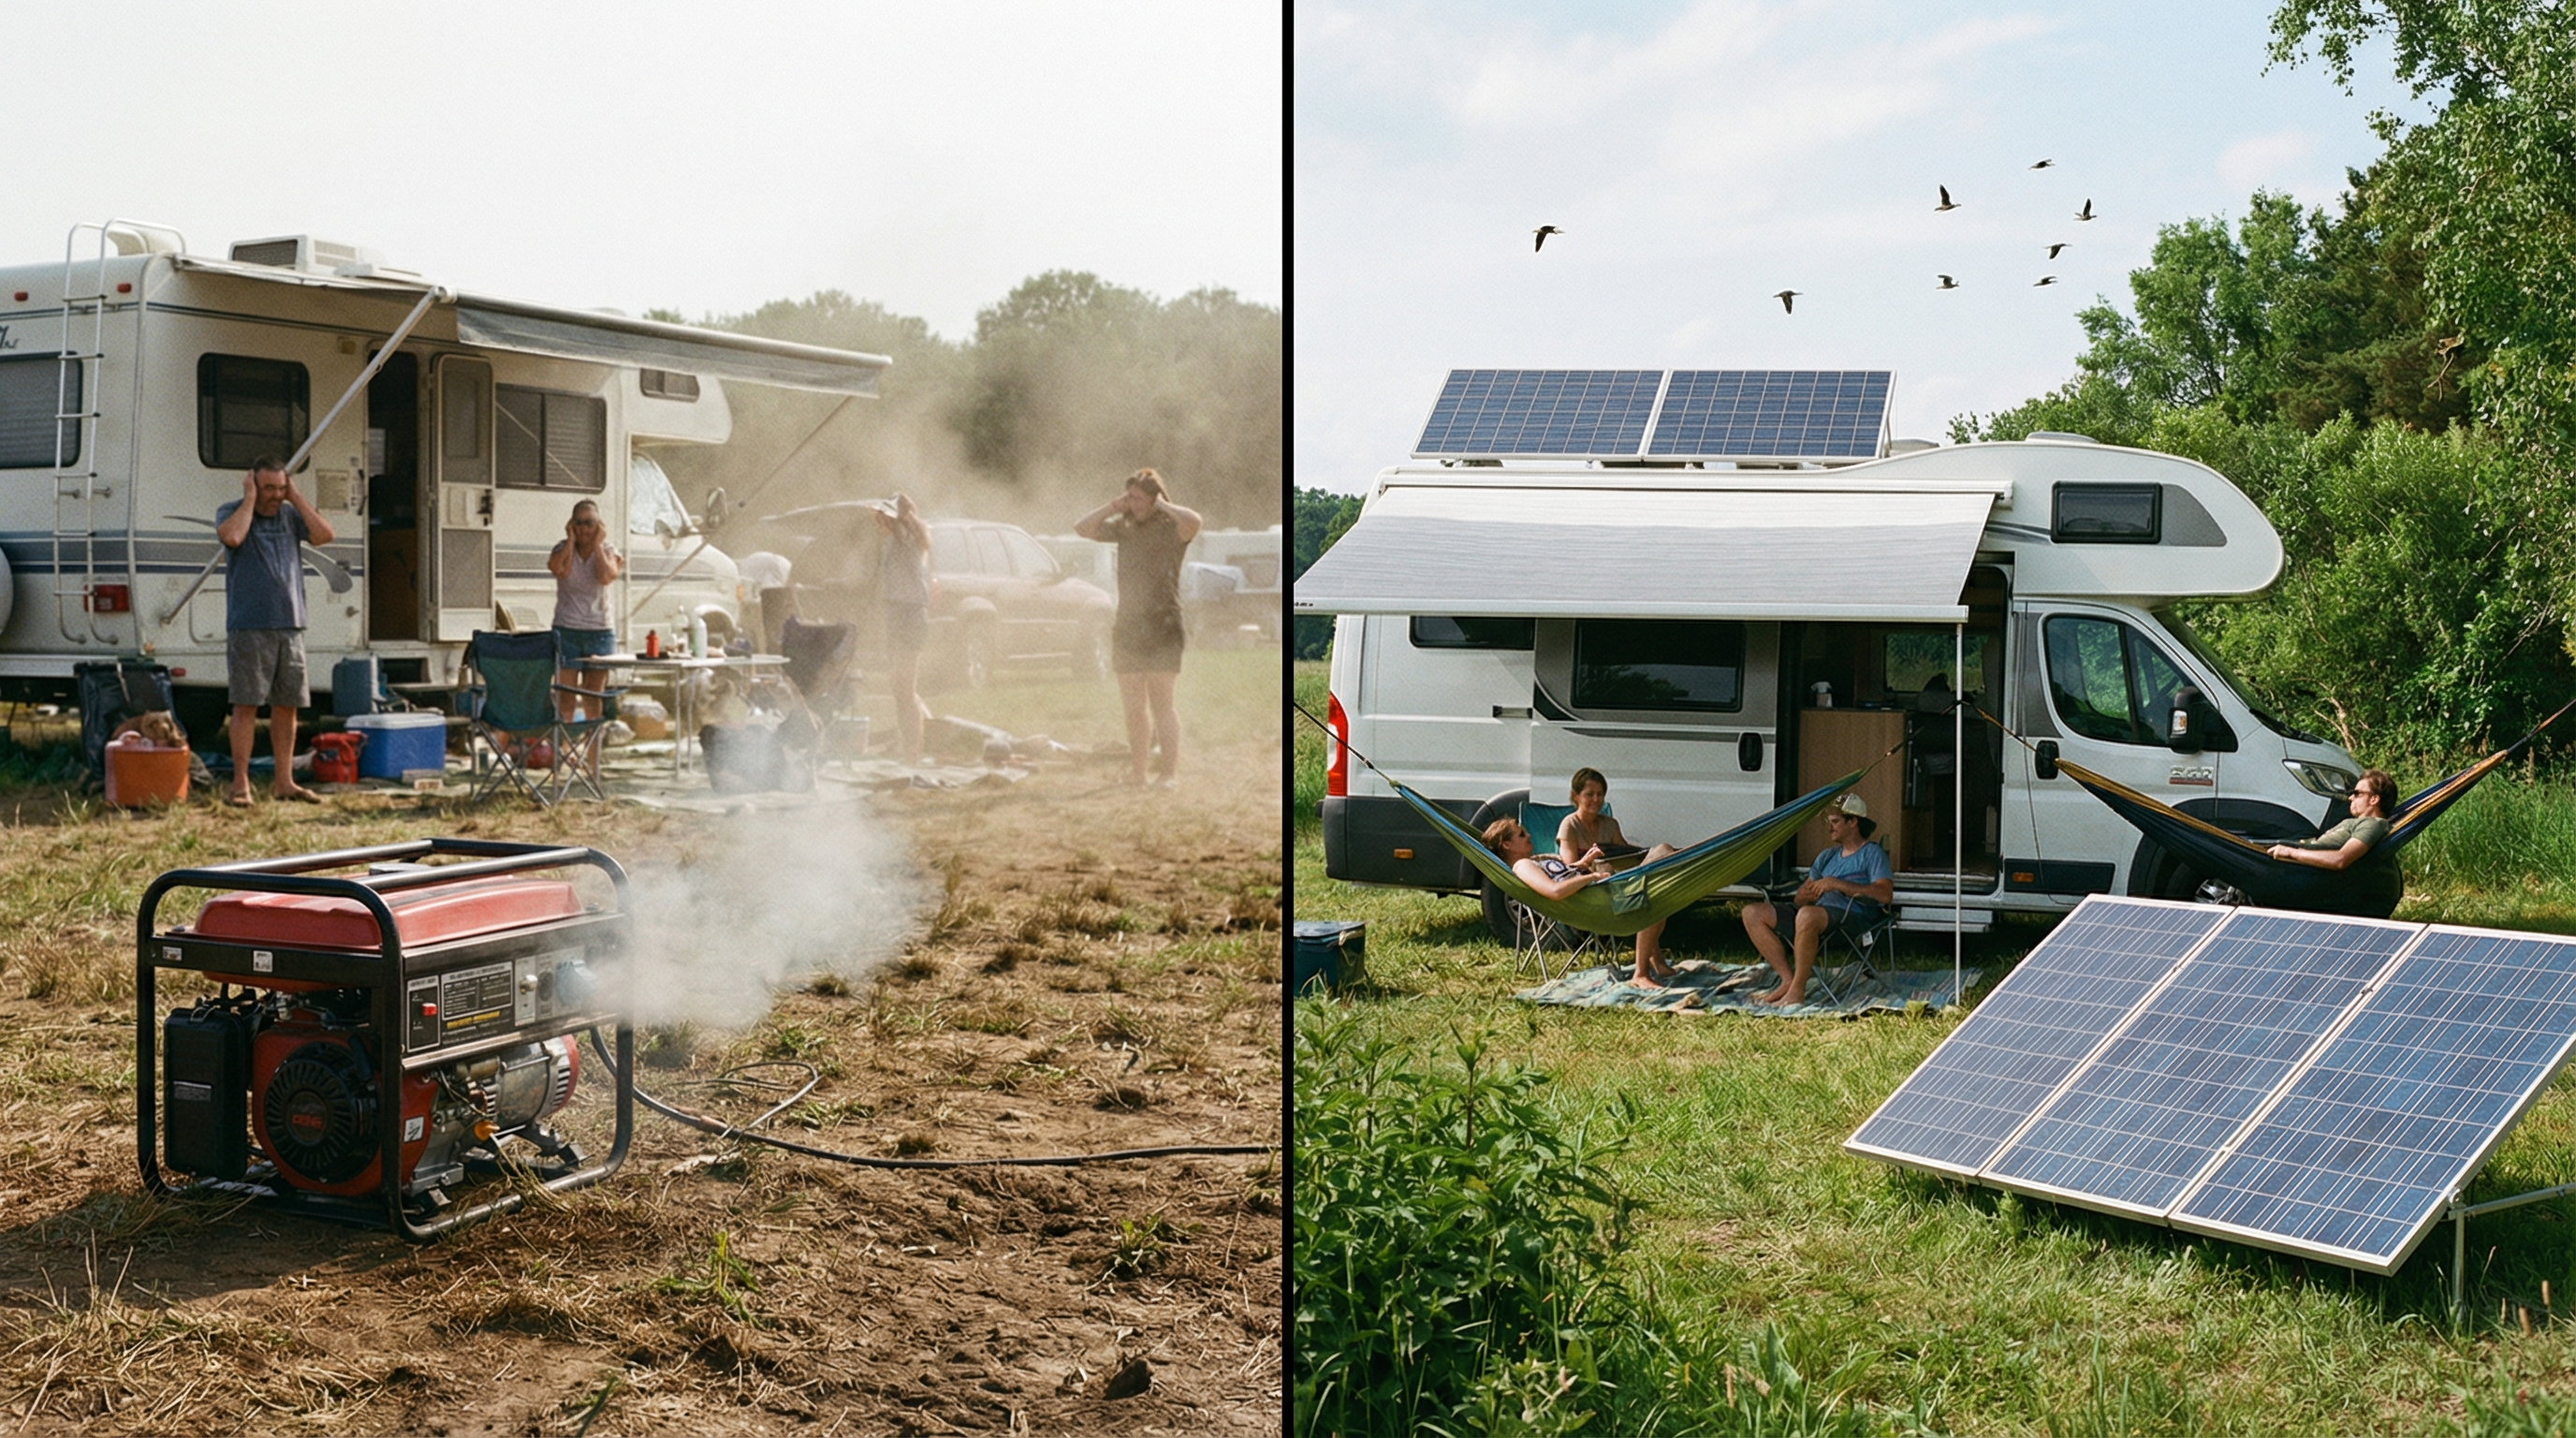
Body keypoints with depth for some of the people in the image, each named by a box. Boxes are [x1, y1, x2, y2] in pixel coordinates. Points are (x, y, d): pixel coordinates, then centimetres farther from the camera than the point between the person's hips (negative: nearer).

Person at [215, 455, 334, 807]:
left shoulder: (290, 514, 11)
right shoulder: (232, 511, 0)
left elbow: (326, 534, -4)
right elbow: (232, 537, -22)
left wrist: (297, 497, -2)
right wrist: (250, 499, -11)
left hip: (290, 625, 4)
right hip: (248, 628, -4)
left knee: (287, 705, 8)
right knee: (246, 705, -5)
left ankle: (284, 781, 17)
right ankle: (240, 784, -1)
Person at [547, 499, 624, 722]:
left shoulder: (607, 551, 5)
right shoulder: (563, 548, 5)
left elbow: (606, 577, -16)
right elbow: (559, 570, -18)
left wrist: (597, 545, -8)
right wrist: (571, 540, -8)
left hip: (599, 630, 1)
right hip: (566, 629, 0)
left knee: (593, 695, 3)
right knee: (565, 693, -6)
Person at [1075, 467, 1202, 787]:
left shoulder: (1171, 527, -4)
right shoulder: (1124, 527, 12)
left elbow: (1193, 522, -26)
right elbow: (1082, 528, 8)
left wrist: (1162, 505, -11)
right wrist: (1113, 506, 1)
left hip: (1163, 627, -6)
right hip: (1128, 626, 6)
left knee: (1161, 703, -9)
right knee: (1134, 705, 8)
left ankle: (1169, 772, -8)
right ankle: (1139, 771, 14)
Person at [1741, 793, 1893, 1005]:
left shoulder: (1871, 853, 6)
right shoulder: (1827, 856, 28)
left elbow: (1885, 895, -13)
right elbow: (1800, 900, 22)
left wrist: (1838, 884, -15)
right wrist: (1805, 895, -4)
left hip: (1853, 918, -8)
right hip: (1818, 913, 8)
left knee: (1807, 915, -41)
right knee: (1752, 913, -7)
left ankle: (1797, 990, -31)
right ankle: (1788, 980, -14)